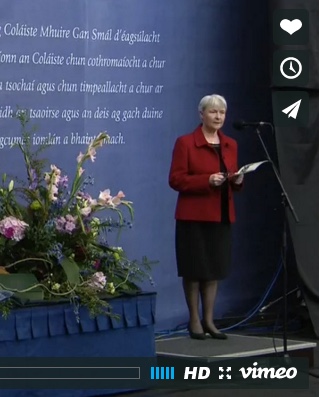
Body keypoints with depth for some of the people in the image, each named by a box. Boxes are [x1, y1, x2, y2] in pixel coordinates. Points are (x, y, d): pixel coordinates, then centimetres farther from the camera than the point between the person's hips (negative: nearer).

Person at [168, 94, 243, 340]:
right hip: (194, 216, -5)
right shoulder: (185, 143, -6)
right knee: (195, 270, 0)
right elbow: (175, 179, -10)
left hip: (222, 216, 5)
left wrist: (237, 180, -5)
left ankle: (208, 319, 13)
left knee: (215, 269, 6)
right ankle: (194, 320, 8)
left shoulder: (230, 145, 12)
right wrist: (207, 180, -21)